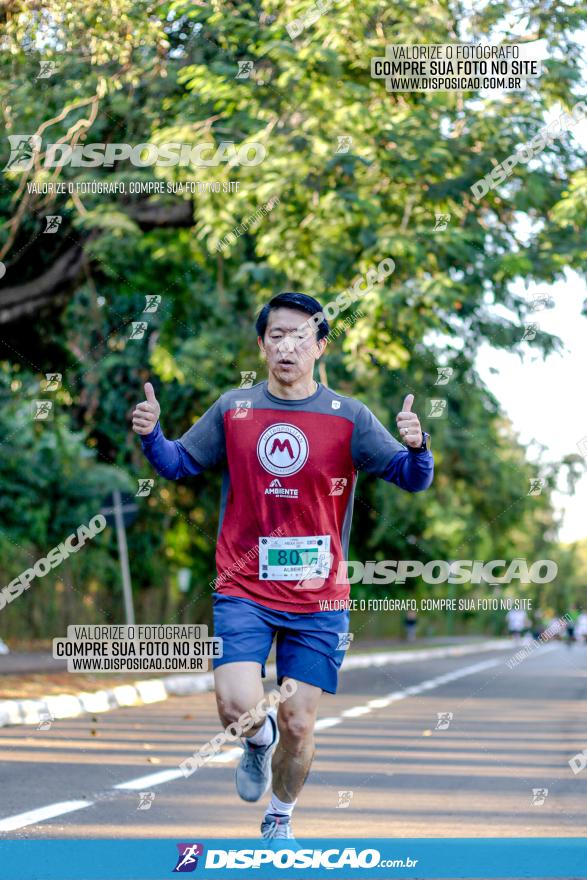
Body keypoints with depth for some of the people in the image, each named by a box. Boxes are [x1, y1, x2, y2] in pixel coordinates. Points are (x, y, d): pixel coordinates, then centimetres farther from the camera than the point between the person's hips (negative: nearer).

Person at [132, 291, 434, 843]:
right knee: (237, 706, -18)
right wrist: (151, 436, -9)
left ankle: (280, 818, 31)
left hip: (317, 596, 0)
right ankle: (259, 739, 21)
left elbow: (413, 479, -5)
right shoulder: (232, 410, 3)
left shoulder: (349, 419, -2)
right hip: (243, 589, 0)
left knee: (297, 725, 3)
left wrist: (415, 446, -27)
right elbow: (179, 465, 12)